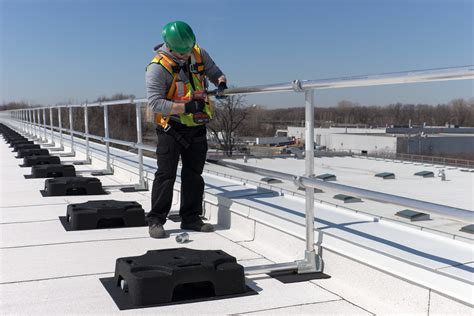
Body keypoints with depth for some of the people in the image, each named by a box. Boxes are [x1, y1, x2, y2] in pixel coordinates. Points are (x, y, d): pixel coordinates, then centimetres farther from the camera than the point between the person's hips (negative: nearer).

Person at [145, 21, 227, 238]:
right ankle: (156, 220, 5)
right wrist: (185, 107, -33)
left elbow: (215, 72, 13)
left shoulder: (199, 54, -1)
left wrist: (221, 82, -11)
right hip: (171, 128, -5)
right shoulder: (158, 67, -18)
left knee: (194, 173, 11)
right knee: (166, 174, -5)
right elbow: (155, 102, -25)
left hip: (197, 126, 6)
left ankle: (191, 219, 21)